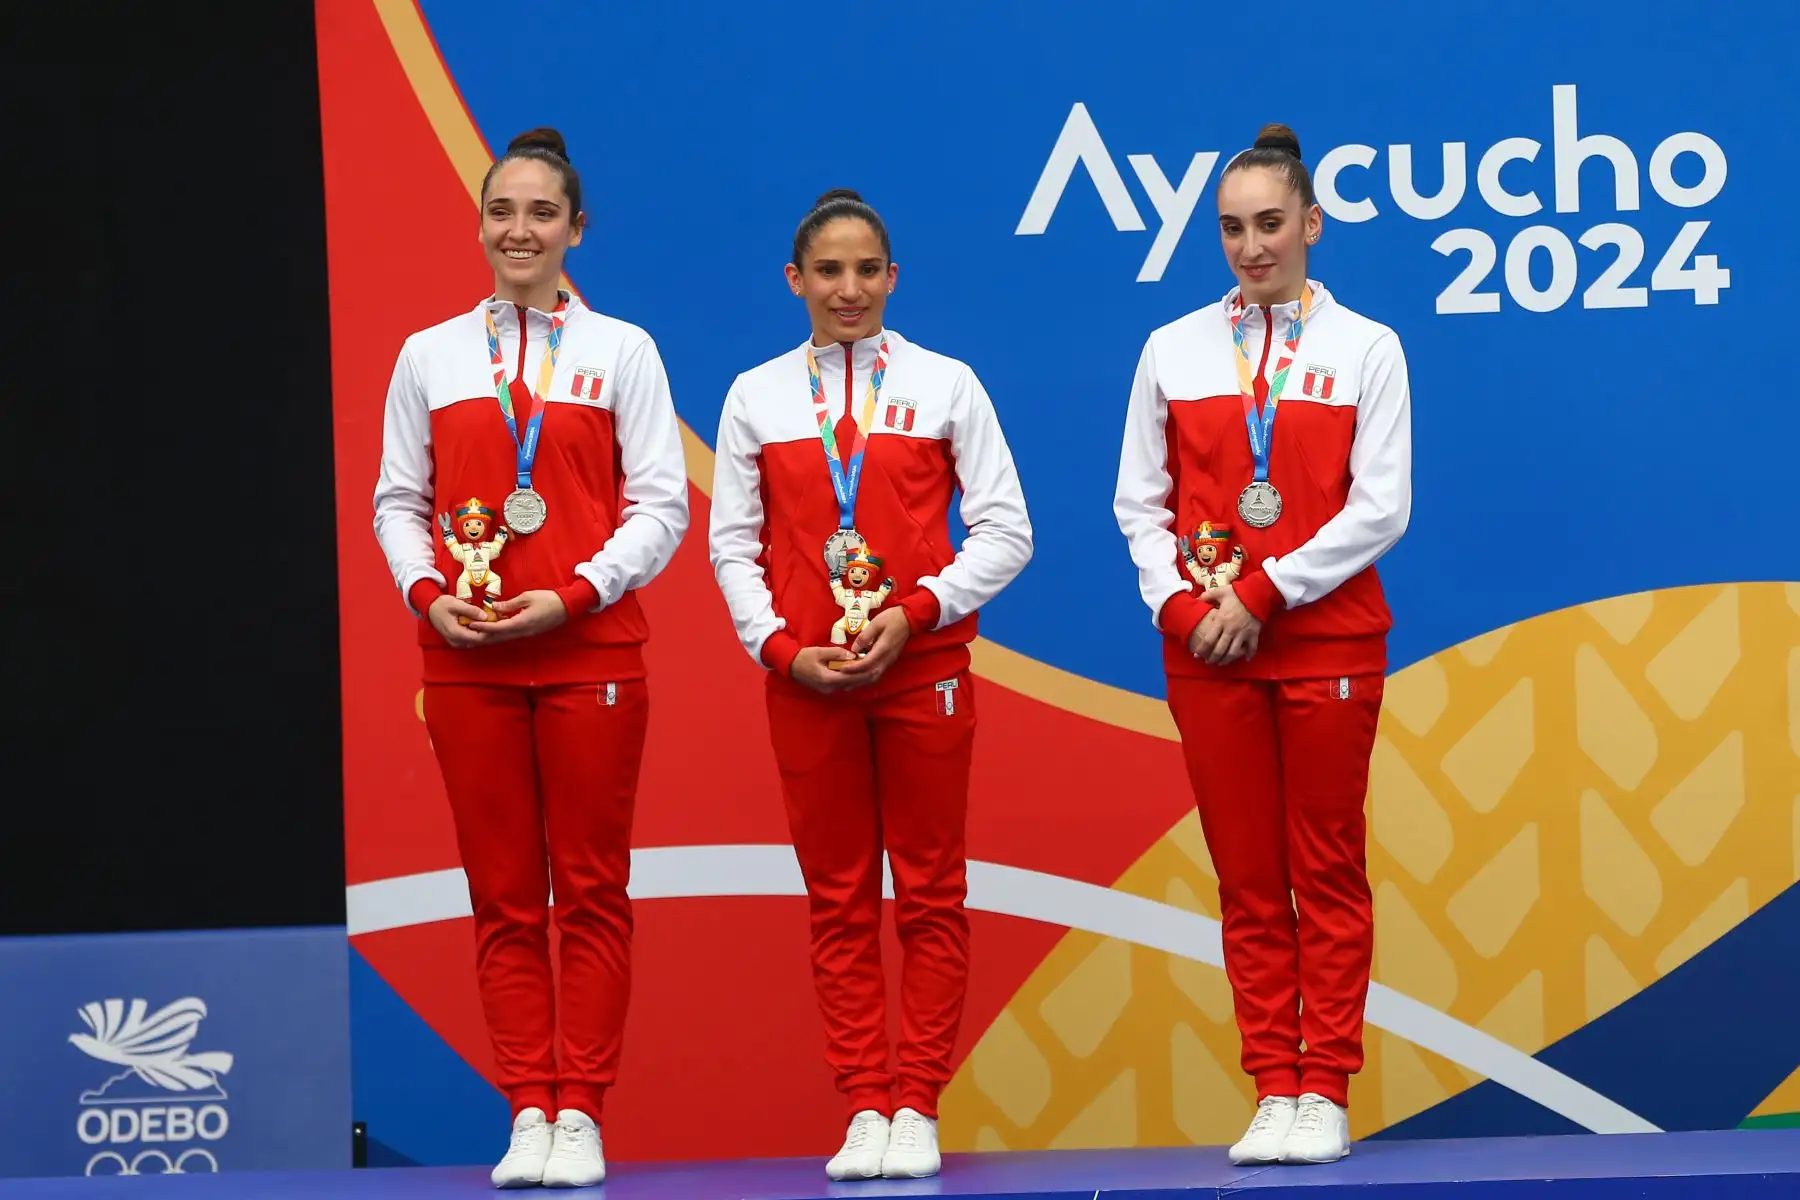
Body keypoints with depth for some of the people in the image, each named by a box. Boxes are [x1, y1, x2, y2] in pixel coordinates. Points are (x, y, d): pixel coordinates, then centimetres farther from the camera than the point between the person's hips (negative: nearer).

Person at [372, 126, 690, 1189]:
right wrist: (426, 594, -5)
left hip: (589, 650, -2)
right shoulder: (430, 356, 11)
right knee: (503, 895, 3)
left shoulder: (621, 351, 4)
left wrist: (575, 595, -12)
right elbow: (397, 500, 12)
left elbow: (662, 504, 0)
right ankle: (528, 1112, 7)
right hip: (466, 655, 2)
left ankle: (582, 1113, 4)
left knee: (592, 890, -1)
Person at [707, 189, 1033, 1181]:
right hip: (804, 679, 1)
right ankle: (864, 1108, 8)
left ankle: (918, 1107, 7)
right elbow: (733, 545, 7)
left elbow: (1004, 531, -1)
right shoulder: (756, 397, 6)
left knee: (930, 893, 1)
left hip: (923, 667, -1)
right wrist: (782, 648, -7)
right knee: (837, 900, 4)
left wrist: (915, 610, -13)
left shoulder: (943, 384, 2)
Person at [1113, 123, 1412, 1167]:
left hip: (1327, 639, -2)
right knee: (1247, 878, 3)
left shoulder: (1365, 348, 1)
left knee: (1327, 871, 1)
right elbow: (1141, 502, 8)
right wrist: (1180, 606, -7)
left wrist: (1262, 594, -12)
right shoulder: (1174, 351, 8)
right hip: (1205, 648, 2)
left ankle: (1326, 1092, 4)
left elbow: (1381, 506, -6)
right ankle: (1274, 1093, 7)